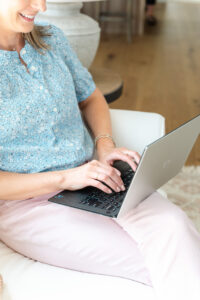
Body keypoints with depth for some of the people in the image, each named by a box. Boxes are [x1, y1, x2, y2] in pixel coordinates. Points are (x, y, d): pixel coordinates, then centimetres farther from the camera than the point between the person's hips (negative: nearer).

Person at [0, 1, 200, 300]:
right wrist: (64, 178, -23)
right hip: (27, 202, -5)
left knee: (172, 225, -25)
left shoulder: (51, 38, 6)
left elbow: (90, 97, 20)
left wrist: (105, 144, -1)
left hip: (88, 172, 5)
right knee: (159, 264, -22)